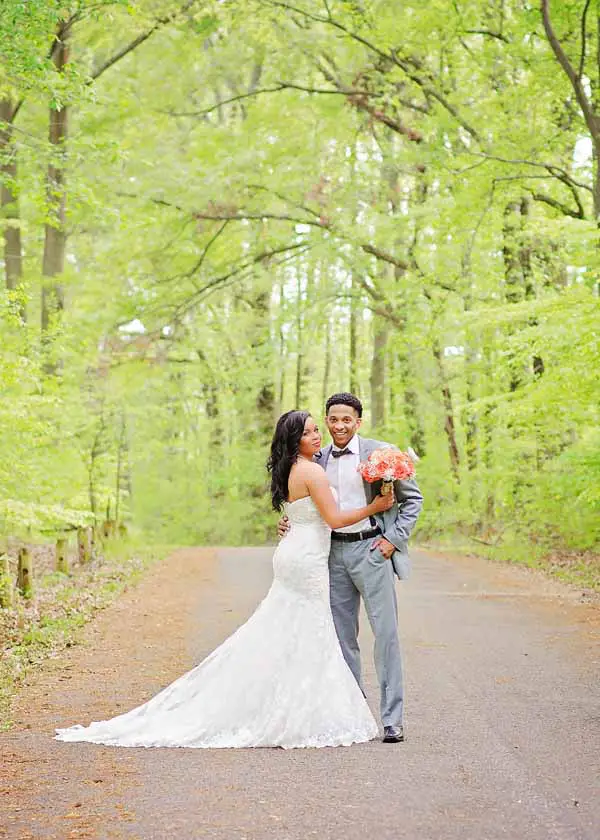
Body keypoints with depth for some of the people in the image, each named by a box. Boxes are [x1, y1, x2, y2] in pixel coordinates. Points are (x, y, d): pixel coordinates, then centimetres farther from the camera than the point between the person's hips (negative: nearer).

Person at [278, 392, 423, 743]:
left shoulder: (379, 452, -5)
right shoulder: (319, 459, 10)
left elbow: (413, 498, 0)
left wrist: (394, 538, -9)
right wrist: (288, 522, 1)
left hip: (371, 549, -5)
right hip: (334, 552, 5)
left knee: (386, 633, -6)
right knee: (343, 636, 9)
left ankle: (392, 718, -2)